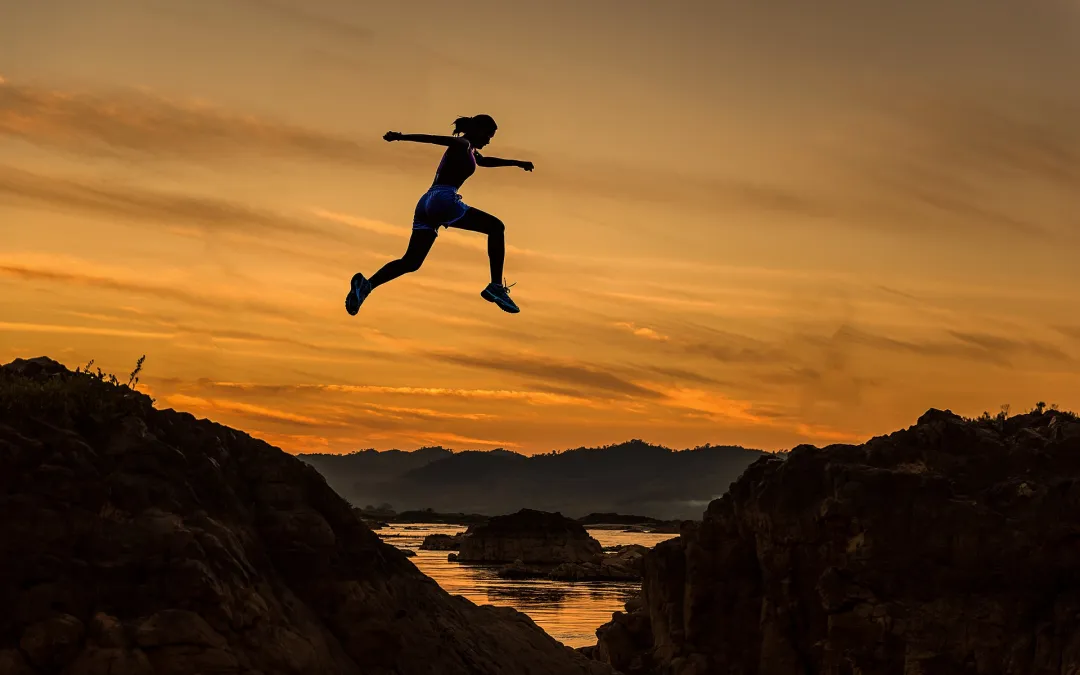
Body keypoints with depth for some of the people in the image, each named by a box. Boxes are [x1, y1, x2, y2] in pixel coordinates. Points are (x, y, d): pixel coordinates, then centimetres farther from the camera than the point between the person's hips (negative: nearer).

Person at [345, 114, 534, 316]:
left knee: (411, 262, 4)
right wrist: (401, 136, -30)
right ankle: (496, 287, -9)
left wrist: (516, 163, 58)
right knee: (496, 227, -2)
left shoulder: (469, 150, 30)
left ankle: (366, 284, -16)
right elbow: (433, 138, -15)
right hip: (443, 200, -9)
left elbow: (485, 161, 52)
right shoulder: (462, 145, 1)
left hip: (426, 204, 9)